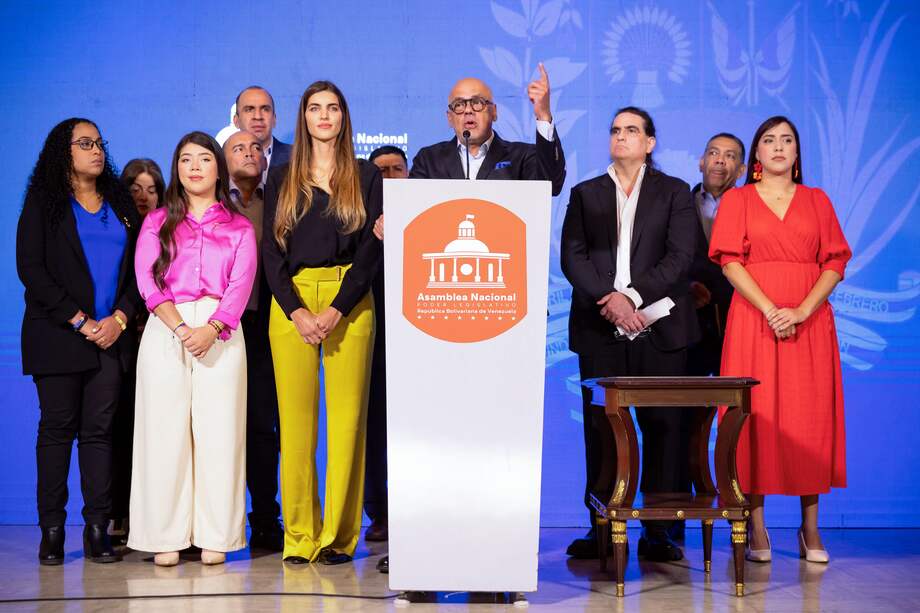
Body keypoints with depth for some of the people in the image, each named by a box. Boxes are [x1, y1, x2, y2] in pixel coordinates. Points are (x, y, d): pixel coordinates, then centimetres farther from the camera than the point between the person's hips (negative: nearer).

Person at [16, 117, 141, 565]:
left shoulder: (119, 203, 15)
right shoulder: (43, 201, 4)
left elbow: (136, 269, 11)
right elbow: (30, 268, -4)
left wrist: (119, 318, -5)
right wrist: (79, 321, -11)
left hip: (110, 335, 3)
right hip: (58, 336, -3)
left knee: (99, 429, 0)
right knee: (57, 428, 0)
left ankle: (98, 529, 2)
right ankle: (52, 531, 4)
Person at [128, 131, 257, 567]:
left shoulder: (239, 226, 15)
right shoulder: (157, 222, 16)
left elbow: (241, 284, 2)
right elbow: (147, 279, 2)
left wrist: (211, 329, -15)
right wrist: (180, 327, -13)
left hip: (220, 331, 0)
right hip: (164, 330, 1)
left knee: (219, 429, -4)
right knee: (165, 428, -3)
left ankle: (215, 537, 1)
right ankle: (166, 536, 2)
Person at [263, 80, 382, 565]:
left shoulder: (366, 177, 9)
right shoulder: (281, 180, 13)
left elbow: (371, 249, 1)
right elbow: (272, 251, 6)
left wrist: (336, 310, -11)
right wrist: (296, 311, -9)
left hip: (349, 303, -1)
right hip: (291, 305, 1)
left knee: (347, 418, -5)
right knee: (295, 421, -1)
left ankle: (339, 536, 1)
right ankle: (299, 536, 5)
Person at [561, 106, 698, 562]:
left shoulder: (674, 192, 11)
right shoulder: (585, 194, 16)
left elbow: (680, 256, -2)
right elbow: (572, 256, 4)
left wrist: (633, 295, -14)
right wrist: (610, 298, -12)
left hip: (658, 328, -1)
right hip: (600, 328, 1)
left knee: (662, 426, -1)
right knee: (600, 429, 1)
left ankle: (657, 532, 5)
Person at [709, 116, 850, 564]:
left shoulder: (817, 200, 14)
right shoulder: (737, 200, 9)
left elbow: (835, 262, 5)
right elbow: (730, 262, -2)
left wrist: (803, 311, -11)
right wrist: (771, 310, -15)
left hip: (810, 320, 2)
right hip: (753, 319, -1)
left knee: (810, 417, 0)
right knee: (757, 414, -4)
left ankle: (810, 528, 7)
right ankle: (756, 528, 2)